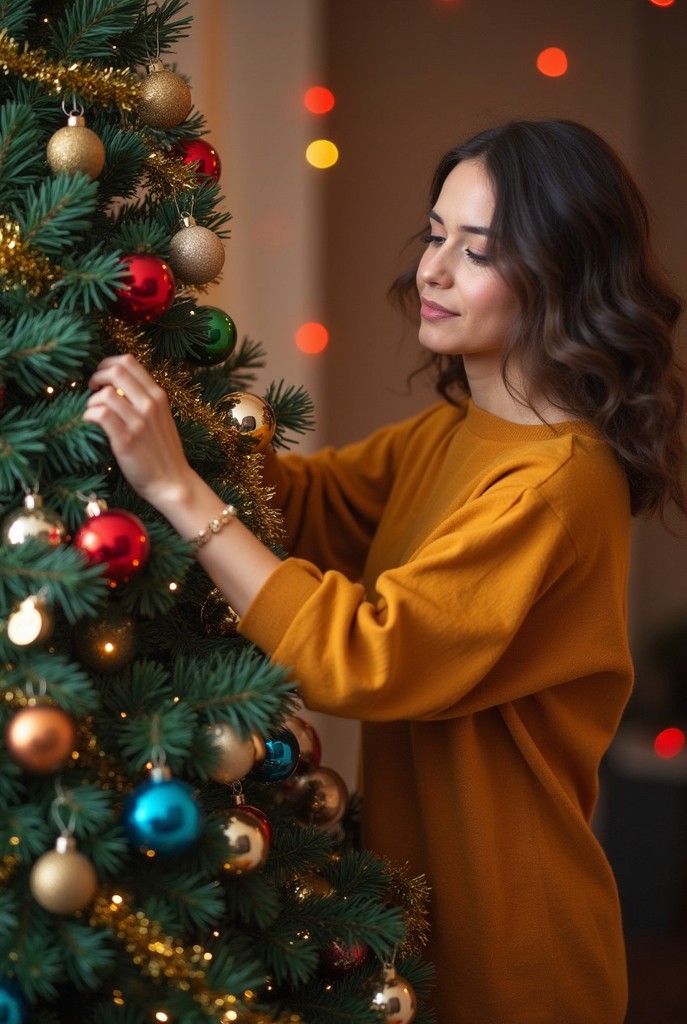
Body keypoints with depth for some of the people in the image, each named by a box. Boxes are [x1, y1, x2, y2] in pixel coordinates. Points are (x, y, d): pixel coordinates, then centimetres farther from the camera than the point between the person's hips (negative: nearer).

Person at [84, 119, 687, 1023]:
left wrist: (179, 488, -28)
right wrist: (183, 420, -10)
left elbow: (360, 659, -28)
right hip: (422, 896, 8)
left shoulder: (558, 482, -24)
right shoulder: (447, 432, 4)